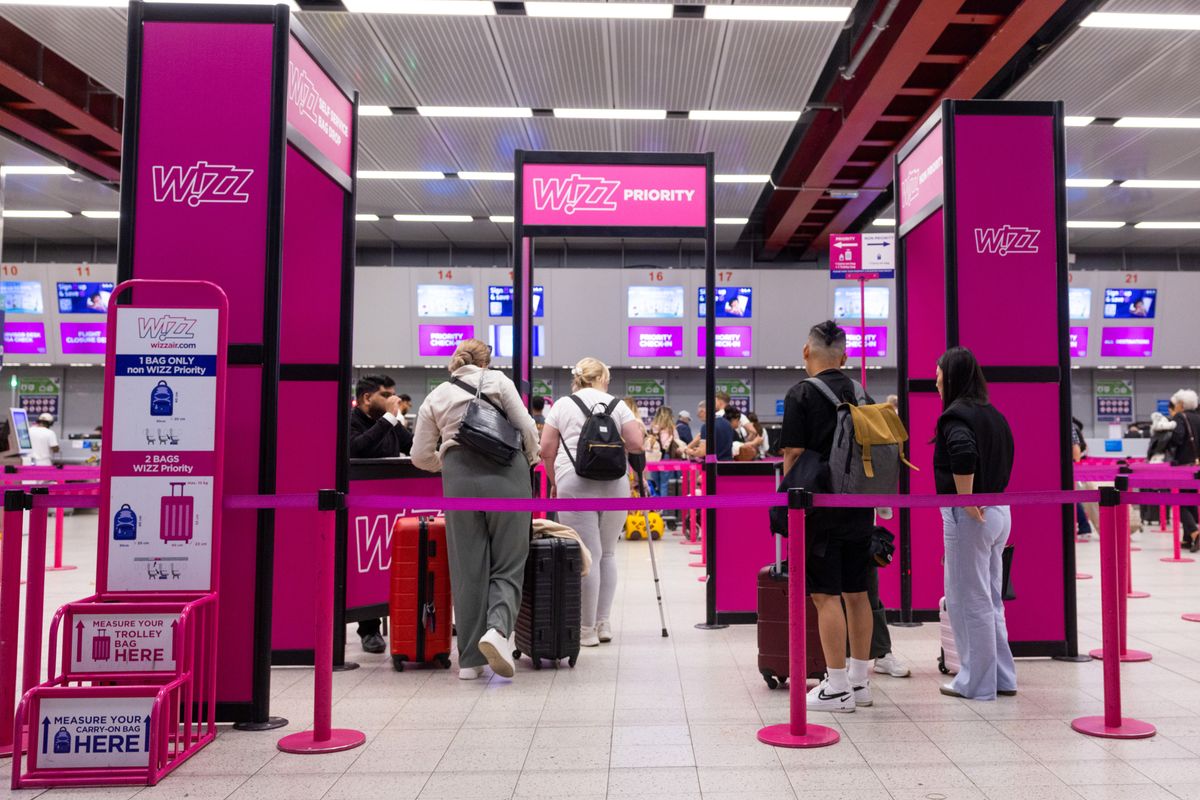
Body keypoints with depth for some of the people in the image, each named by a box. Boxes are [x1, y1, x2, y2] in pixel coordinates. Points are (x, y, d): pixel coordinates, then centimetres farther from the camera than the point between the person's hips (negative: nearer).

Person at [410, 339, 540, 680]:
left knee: (467, 569, 9)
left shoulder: (435, 396, 17)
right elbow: (527, 428, 2)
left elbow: (421, 456, 13)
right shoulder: (497, 380, 10)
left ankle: (470, 660, 12)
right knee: (508, 566, 6)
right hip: (506, 474, -2)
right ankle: (498, 628, -20)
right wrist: (529, 462, 20)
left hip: (459, 478, 2)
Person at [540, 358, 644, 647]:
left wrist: (555, 481, 18)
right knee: (607, 553, 14)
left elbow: (546, 450, 4)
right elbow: (636, 446, 2)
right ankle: (603, 624, 18)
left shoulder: (562, 405, 8)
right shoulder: (617, 405, 9)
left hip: (575, 484, -2)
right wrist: (639, 431, 24)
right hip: (614, 484, 2)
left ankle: (586, 629, 4)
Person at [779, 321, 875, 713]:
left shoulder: (801, 394, -8)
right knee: (856, 593, 13)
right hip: (859, 504, 7)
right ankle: (859, 681, 22)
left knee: (826, 595, -2)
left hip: (821, 504, -6)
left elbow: (794, 454, -13)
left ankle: (837, 689, 1)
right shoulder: (861, 393, 10)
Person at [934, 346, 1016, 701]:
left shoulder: (955, 415, -15)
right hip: (999, 511, 8)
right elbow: (1006, 455, 17)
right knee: (990, 599, 18)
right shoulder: (992, 413, 11)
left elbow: (964, 453, -34)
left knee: (968, 600, 4)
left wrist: (966, 500, -24)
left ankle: (976, 683, 14)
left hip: (969, 516, -8)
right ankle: (1002, 677, 27)